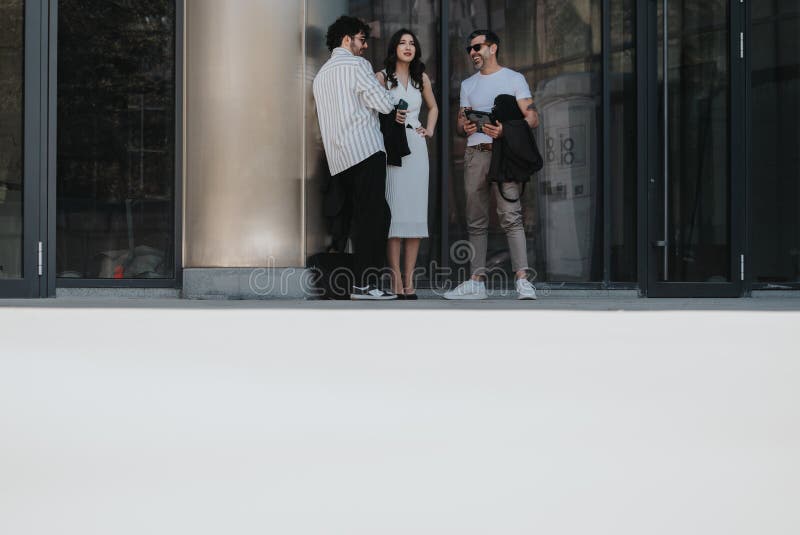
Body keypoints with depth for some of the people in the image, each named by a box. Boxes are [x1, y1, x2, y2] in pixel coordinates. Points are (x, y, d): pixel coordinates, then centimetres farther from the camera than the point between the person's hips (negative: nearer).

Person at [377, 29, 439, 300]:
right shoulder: (382, 77, 3)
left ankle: (409, 279, -1)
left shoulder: (421, 78, 16)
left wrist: (430, 130, 15)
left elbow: (433, 107, 30)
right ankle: (396, 279, -11)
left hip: (416, 146, 4)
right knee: (395, 209, -10)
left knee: (415, 210, -1)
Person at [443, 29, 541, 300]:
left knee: (510, 215, -16)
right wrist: (465, 127, -4)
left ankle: (522, 280, -20)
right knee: (476, 221, 4)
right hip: (474, 154, 5)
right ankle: (477, 281, 5)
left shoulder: (514, 79, 8)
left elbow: (532, 118, 0)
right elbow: (460, 122, 21)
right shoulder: (468, 84, 24)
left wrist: (505, 130, -17)